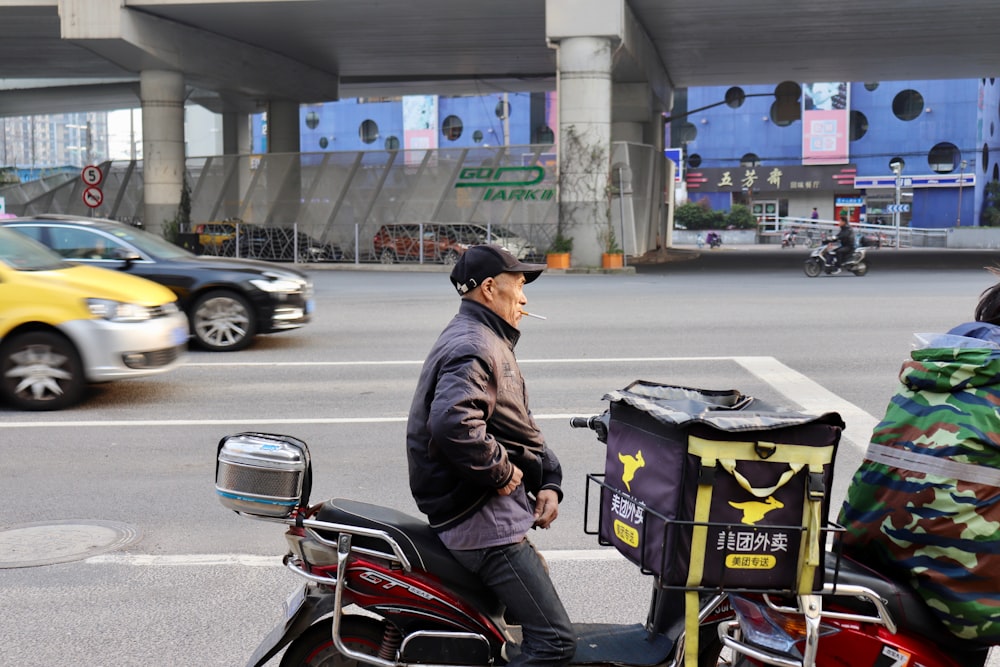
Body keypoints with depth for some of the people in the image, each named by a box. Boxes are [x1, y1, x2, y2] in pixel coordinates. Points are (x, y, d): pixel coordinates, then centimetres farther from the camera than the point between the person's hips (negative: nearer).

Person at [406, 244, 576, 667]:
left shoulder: (489, 342, 19)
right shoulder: (472, 348, -17)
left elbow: (520, 426, 20)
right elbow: (453, 424, -35)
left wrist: (548, 481, 5)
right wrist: (502, 473, -21)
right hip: (483, 521, -11)